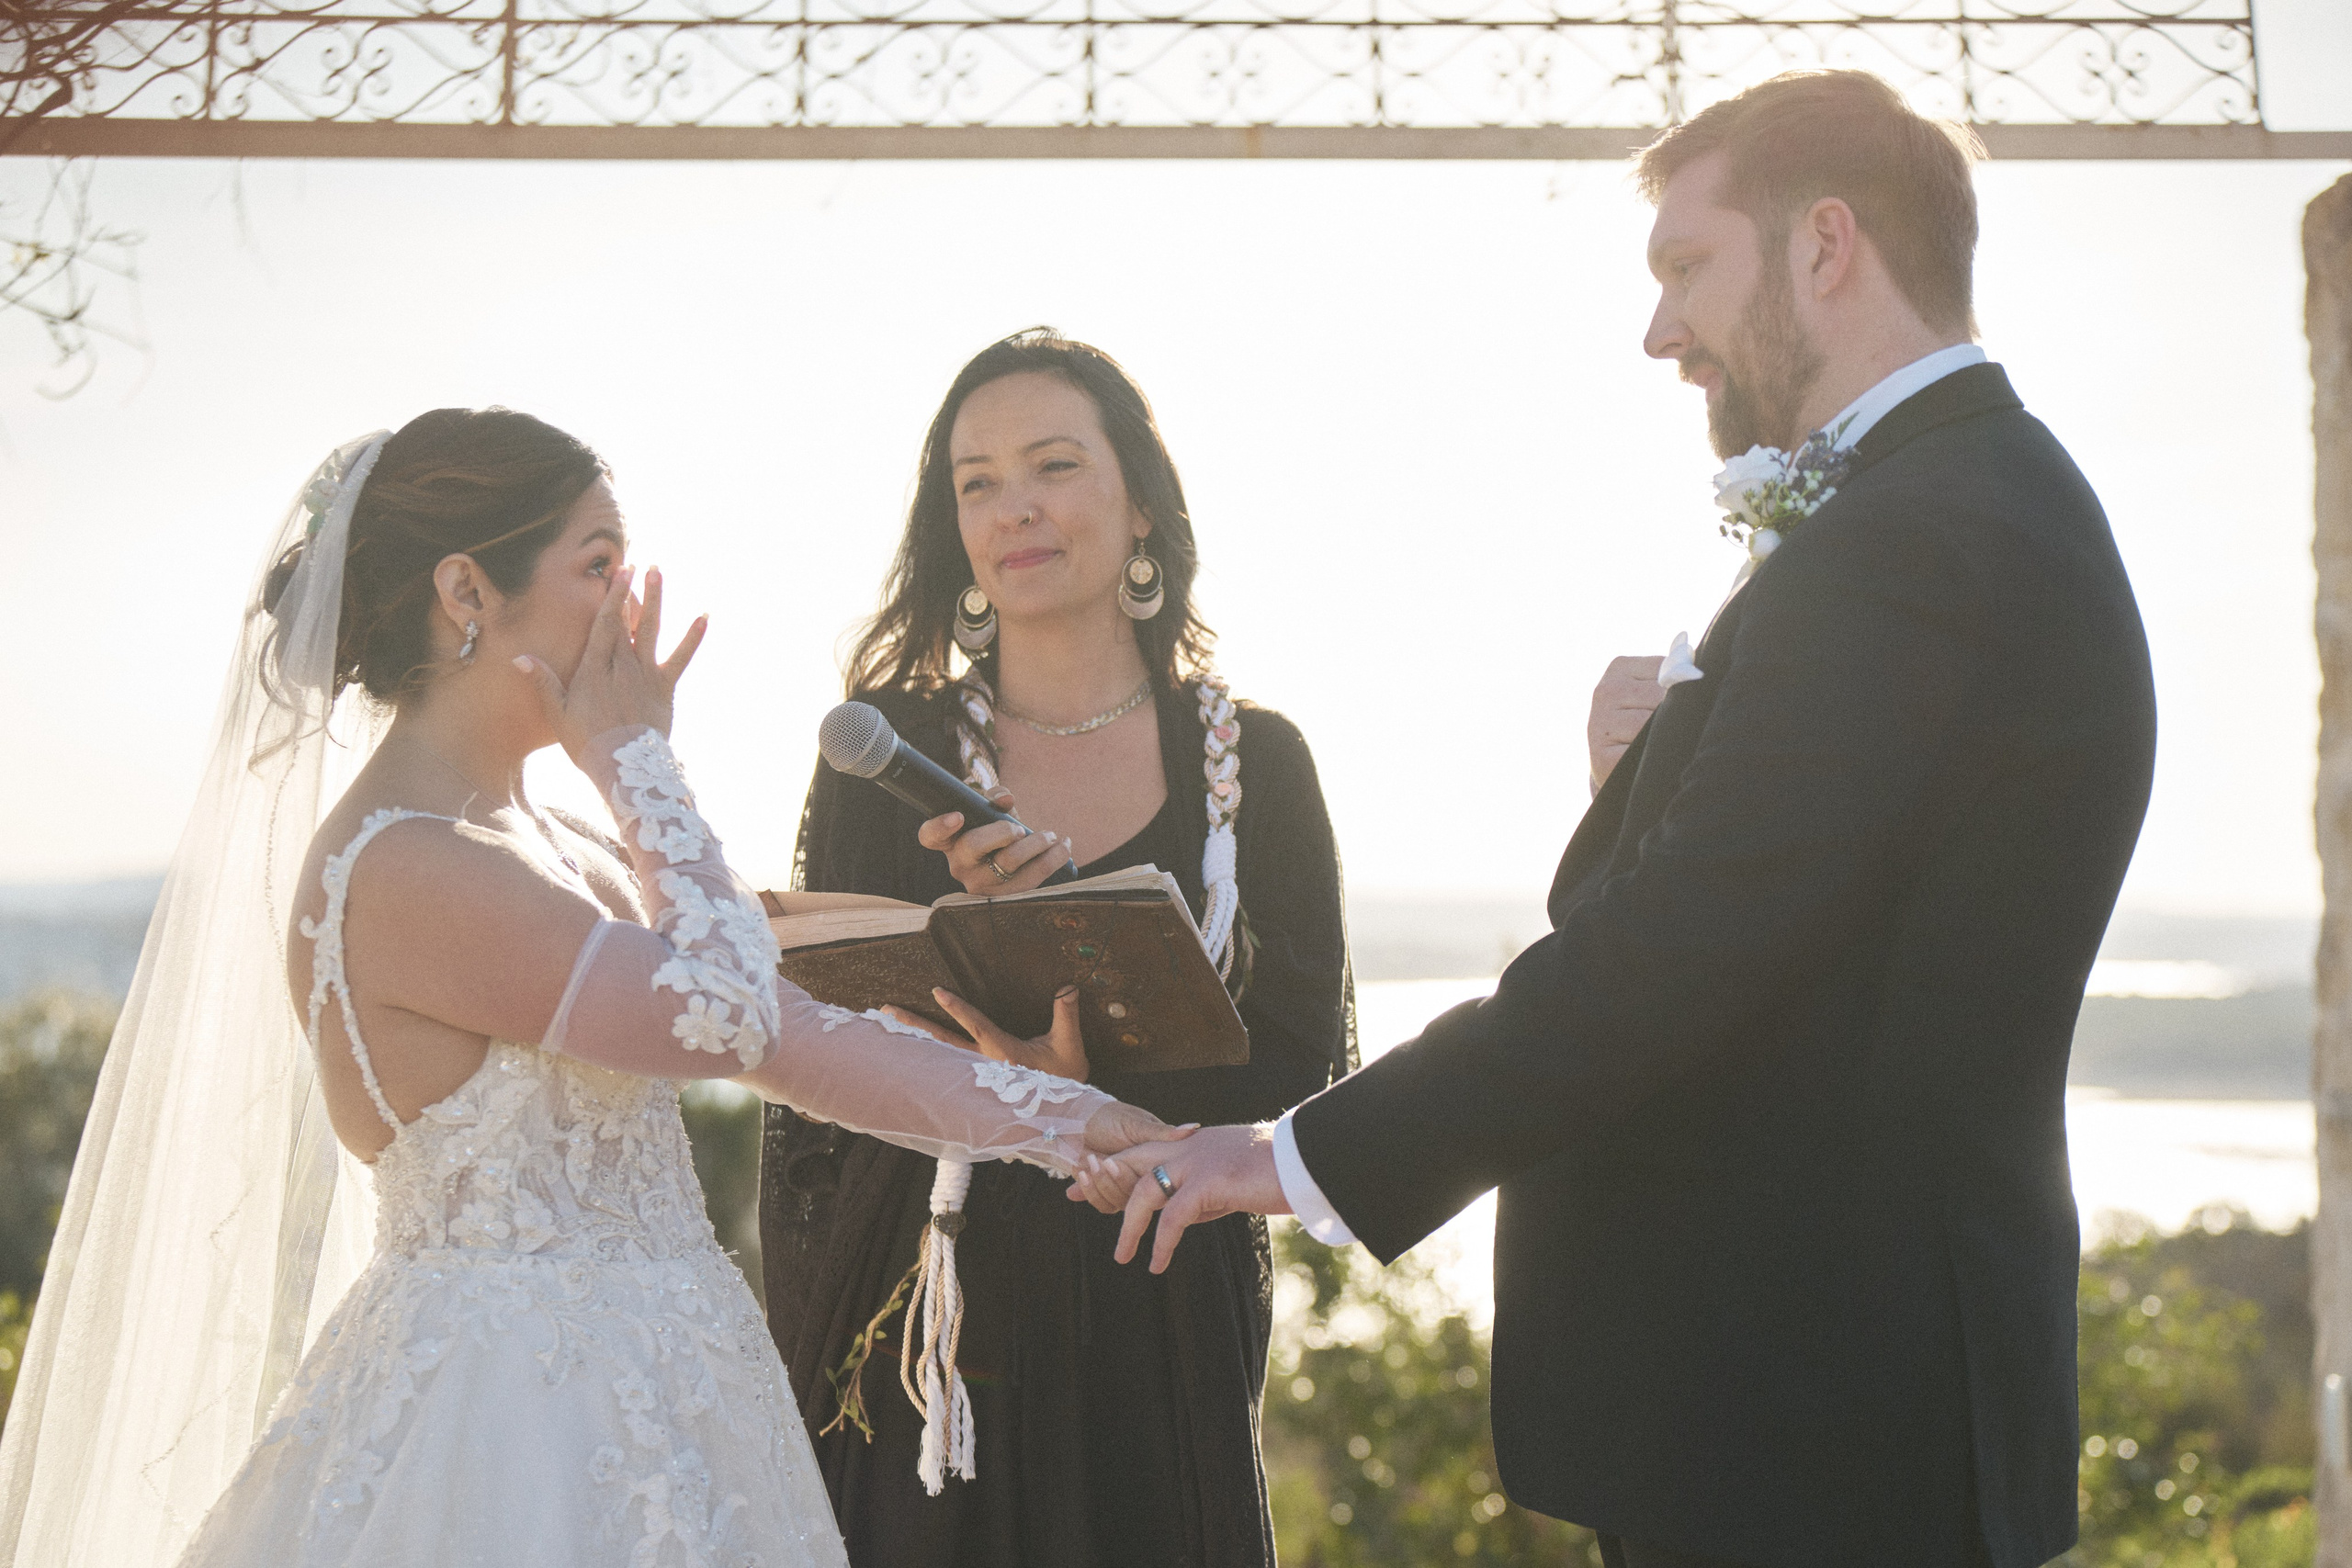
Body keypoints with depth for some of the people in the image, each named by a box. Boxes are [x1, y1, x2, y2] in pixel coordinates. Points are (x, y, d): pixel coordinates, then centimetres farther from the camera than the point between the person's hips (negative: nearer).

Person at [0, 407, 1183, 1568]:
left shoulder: (536, 846, 10)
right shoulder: (402, 869, -20)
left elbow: (790, 1028, 6)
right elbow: (734, 1011, -18)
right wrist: (636, 759, -10)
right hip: (517, 1430, -9)